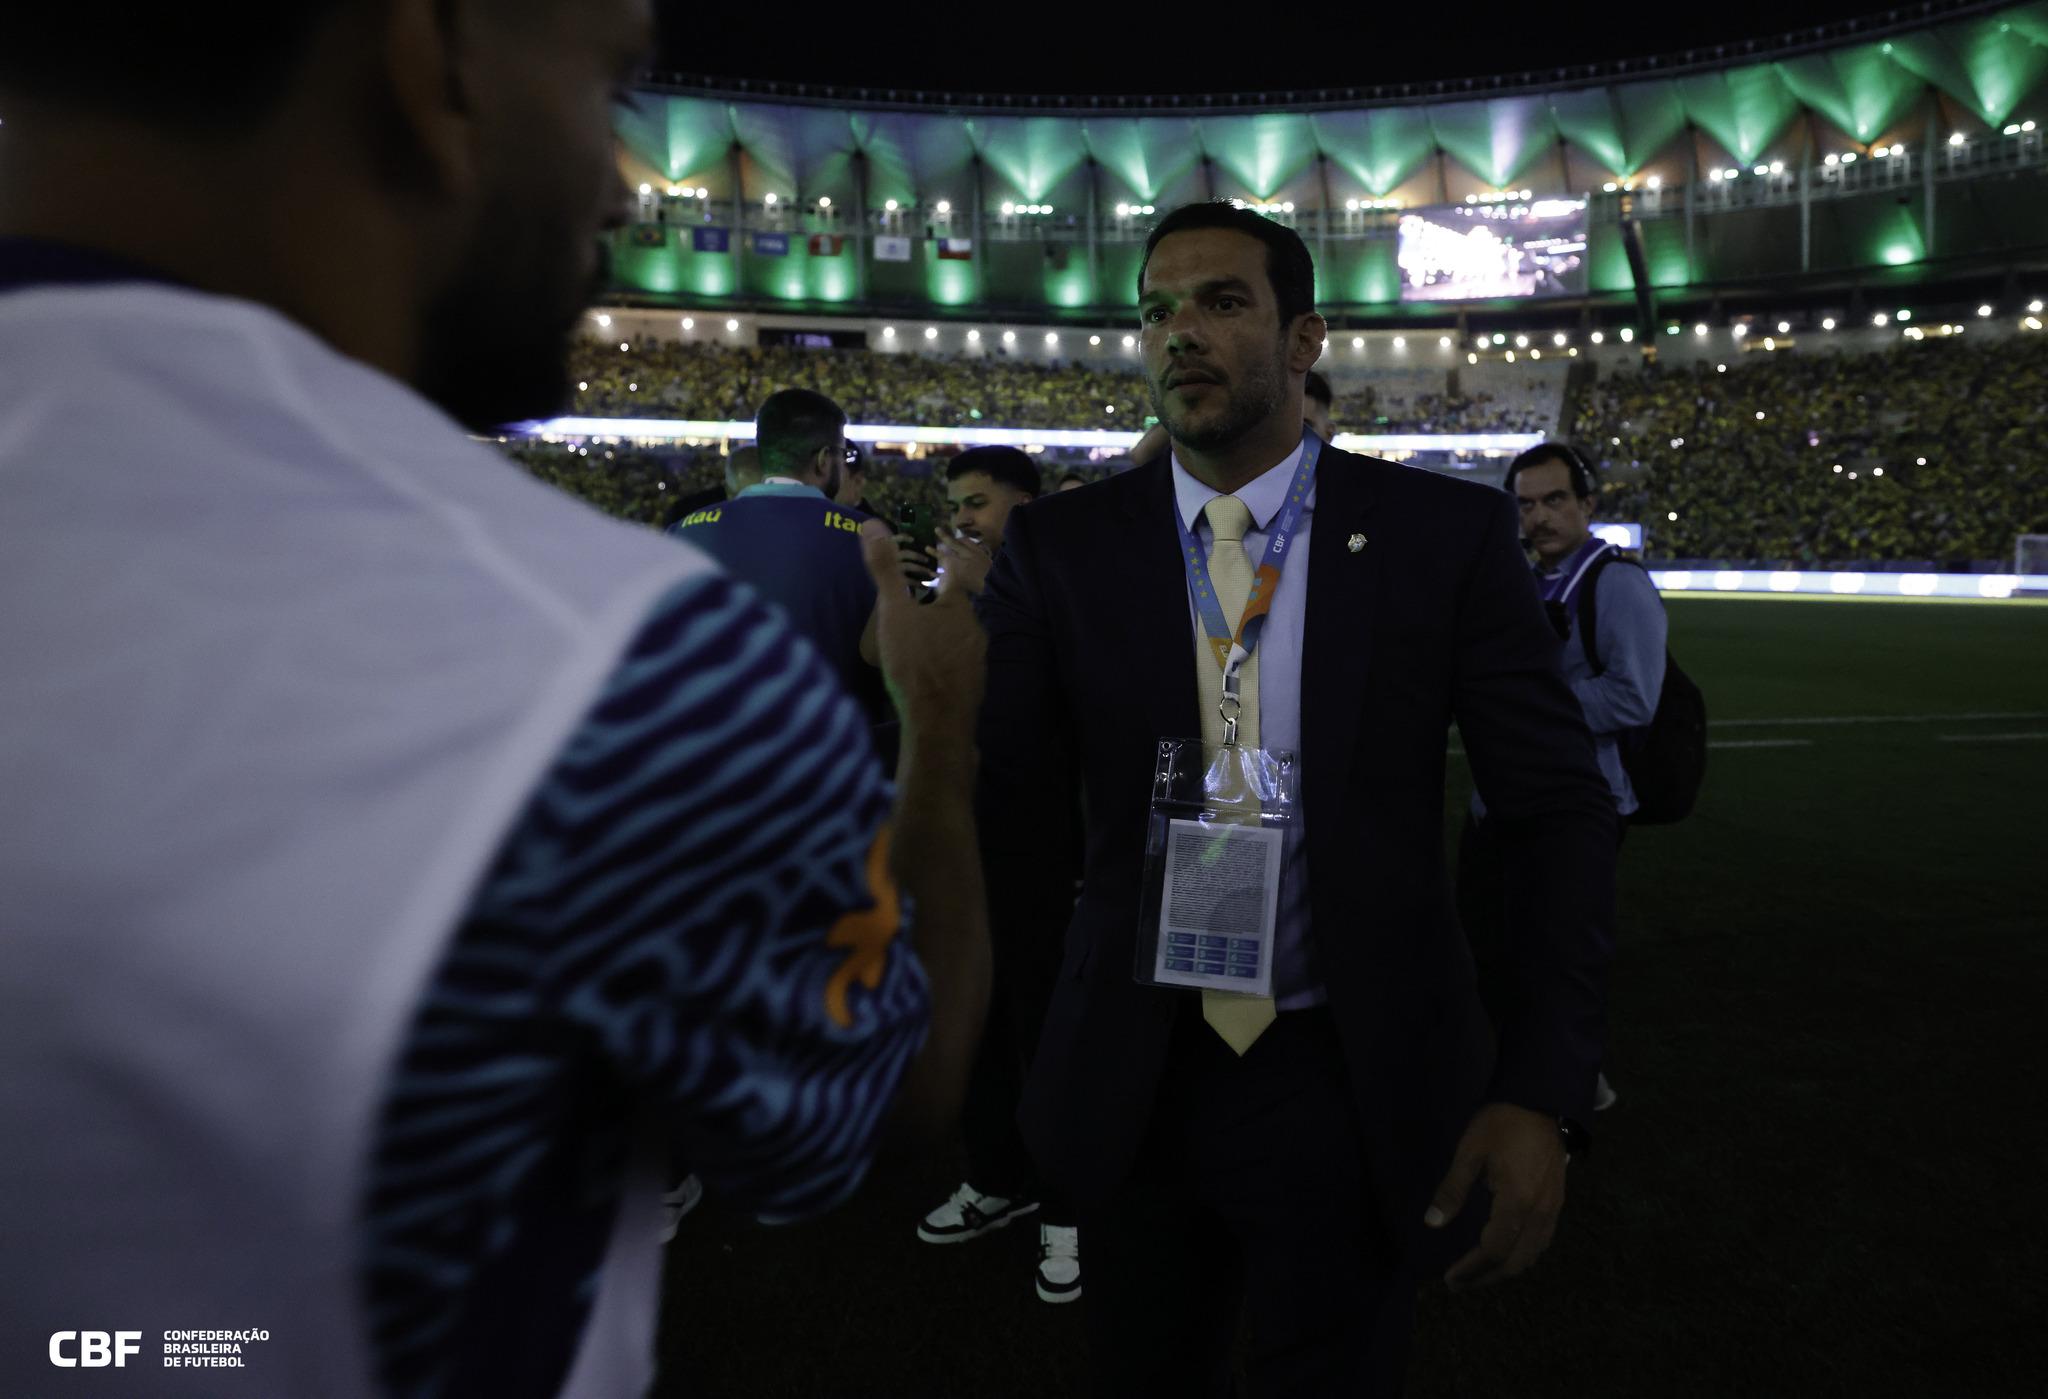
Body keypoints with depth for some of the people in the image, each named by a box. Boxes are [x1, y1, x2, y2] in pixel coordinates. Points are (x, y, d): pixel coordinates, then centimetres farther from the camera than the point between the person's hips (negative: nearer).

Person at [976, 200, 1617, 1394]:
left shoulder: (1446, 535, -7)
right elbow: (1018, 825, -4)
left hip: (1357, 1085, -1)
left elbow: (1560, 814, -5)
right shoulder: (1062, 550, -3)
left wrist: (1543, 1094, -12)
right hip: (1137, 1079, 2)